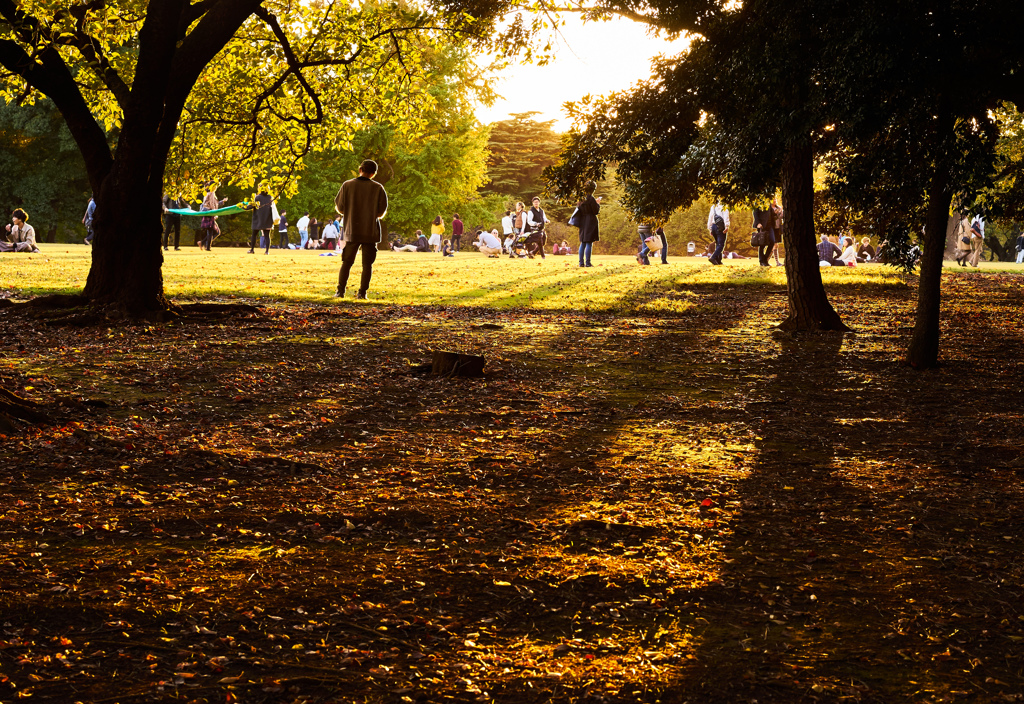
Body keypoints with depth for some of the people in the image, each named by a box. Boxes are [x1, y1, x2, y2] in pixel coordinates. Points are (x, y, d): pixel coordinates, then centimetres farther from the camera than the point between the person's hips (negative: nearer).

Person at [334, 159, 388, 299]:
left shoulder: (347, 185, -3)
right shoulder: (378, 188, -5)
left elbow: (339, 207, 1)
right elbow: (382, 212, -1)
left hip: (352, 231, 1)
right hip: (371, 232, -1)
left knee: (346, 262, 10)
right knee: (367, 264, 5)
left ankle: (340, 290, 5)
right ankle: (362, 292, 1)